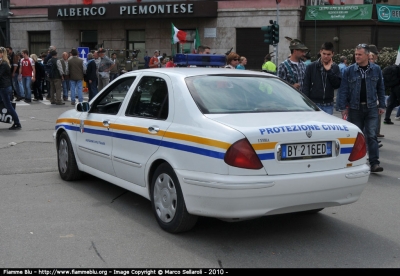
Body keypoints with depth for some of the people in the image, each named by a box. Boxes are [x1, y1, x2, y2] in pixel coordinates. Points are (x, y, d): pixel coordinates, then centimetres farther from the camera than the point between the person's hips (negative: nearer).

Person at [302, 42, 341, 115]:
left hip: (328, 105, 2)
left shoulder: (335, 67, 6)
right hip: (314, 104, -2)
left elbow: (337, 85, -4)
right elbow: (306, 86, -1)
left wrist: (329, 70, -10)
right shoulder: (311, 67, -1)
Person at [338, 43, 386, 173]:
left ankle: (374, 163, -4)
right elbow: (343, 90, -1)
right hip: (354, 108, 0)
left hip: (371, 108, 0)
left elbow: (380, 88, 9)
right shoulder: (349, 70, -2)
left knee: (372, 135, -4)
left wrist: (382, 105, 6)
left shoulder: (376, 69, 2)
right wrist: (343, 107, -5)